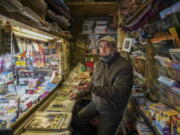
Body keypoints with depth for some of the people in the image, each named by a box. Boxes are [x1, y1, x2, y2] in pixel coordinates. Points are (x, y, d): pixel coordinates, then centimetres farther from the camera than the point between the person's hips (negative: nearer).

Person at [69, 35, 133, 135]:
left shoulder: (125, 67, -20)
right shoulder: (99, 64, 5)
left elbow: (117, 92, -28)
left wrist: (92, 89, -37)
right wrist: (79, 93, 2)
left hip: (112, 109, -6)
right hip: (95, 103, 6)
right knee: (76, 122, -1)